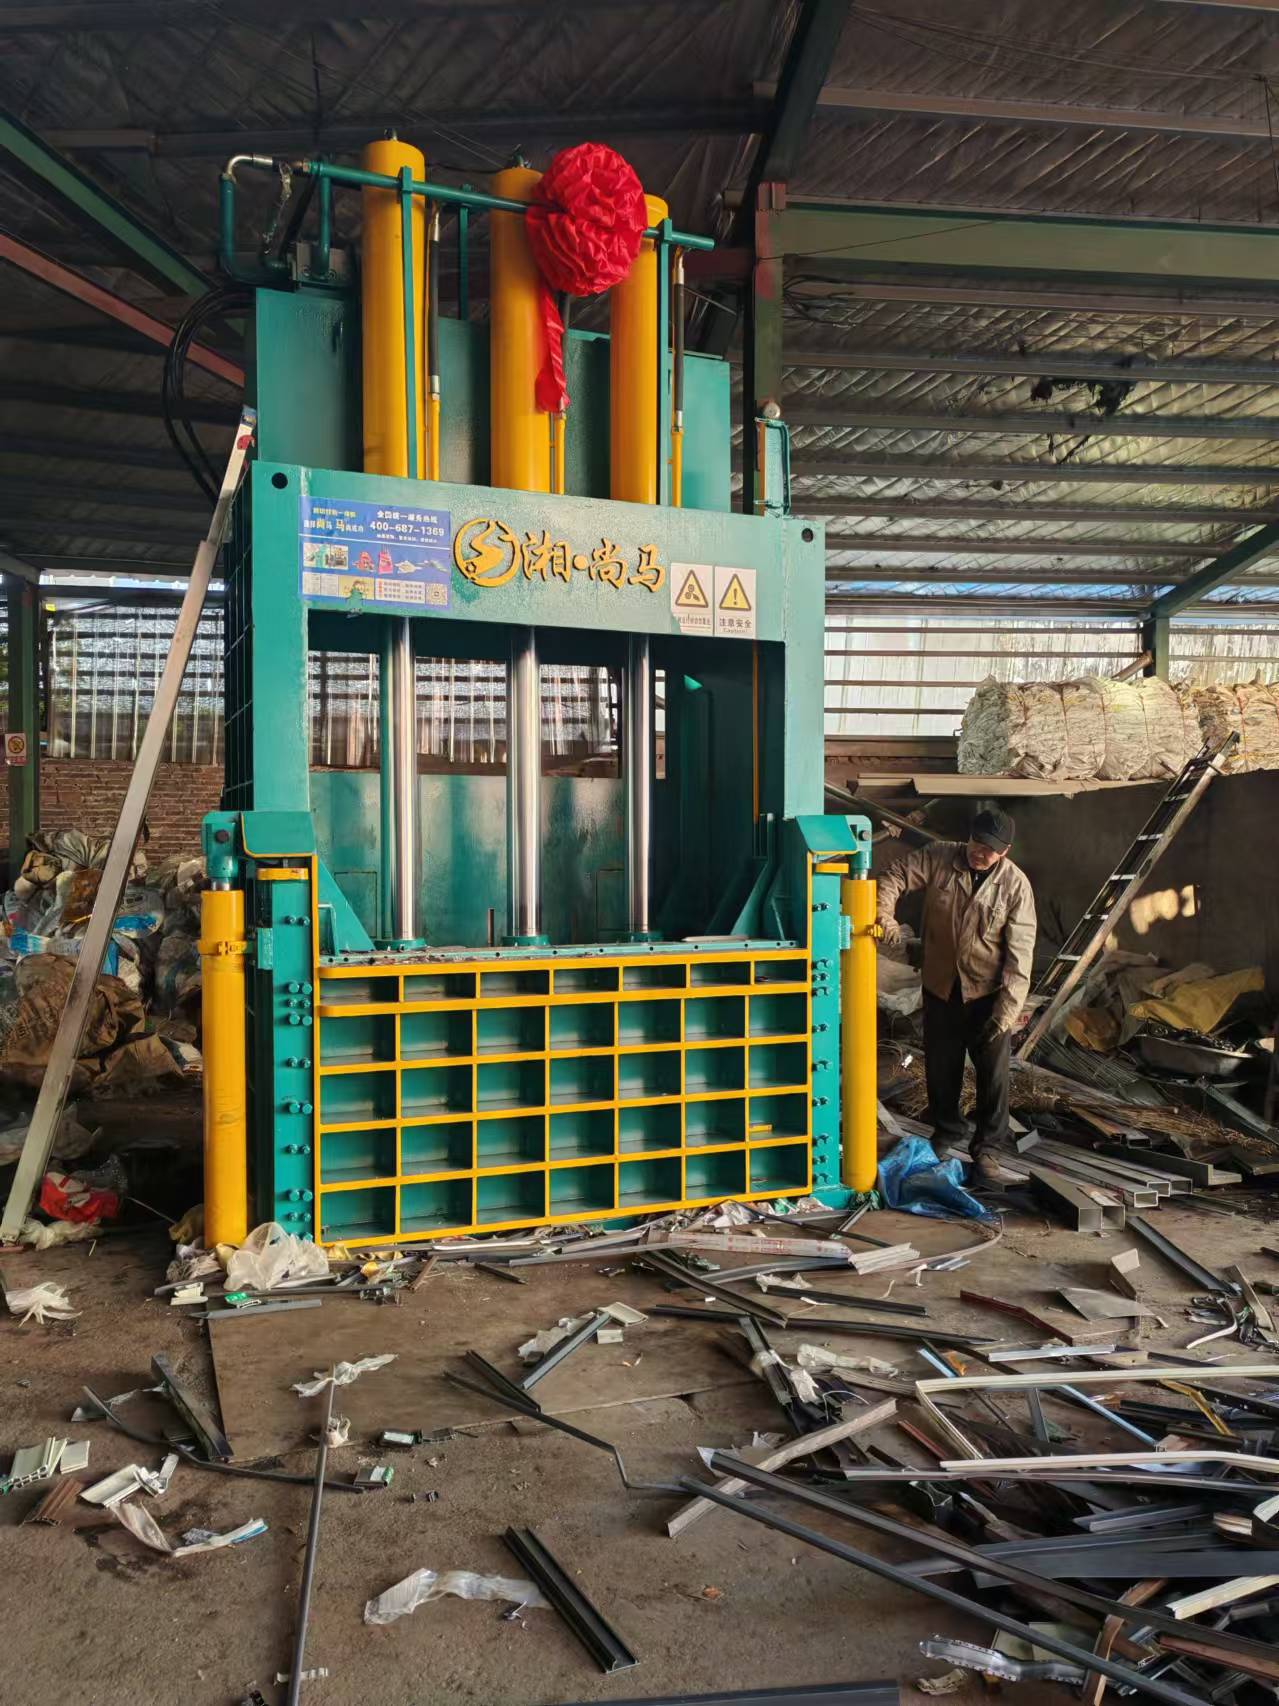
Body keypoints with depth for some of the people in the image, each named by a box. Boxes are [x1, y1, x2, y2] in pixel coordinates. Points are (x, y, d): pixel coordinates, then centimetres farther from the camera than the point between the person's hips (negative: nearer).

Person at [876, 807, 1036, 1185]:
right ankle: (946, 1133, 36)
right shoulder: (939, 858, -9)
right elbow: (895, 876, -5)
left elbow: (1019, 952, -15)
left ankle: (986, 1148, 18)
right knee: (940, 1067, 14)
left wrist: (1008, 1008, -21)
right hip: (940, 987, 2)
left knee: (993, 1073, 3)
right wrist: (885, 916, -25)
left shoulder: (1015, 884, -14)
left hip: (988, 994, -2)